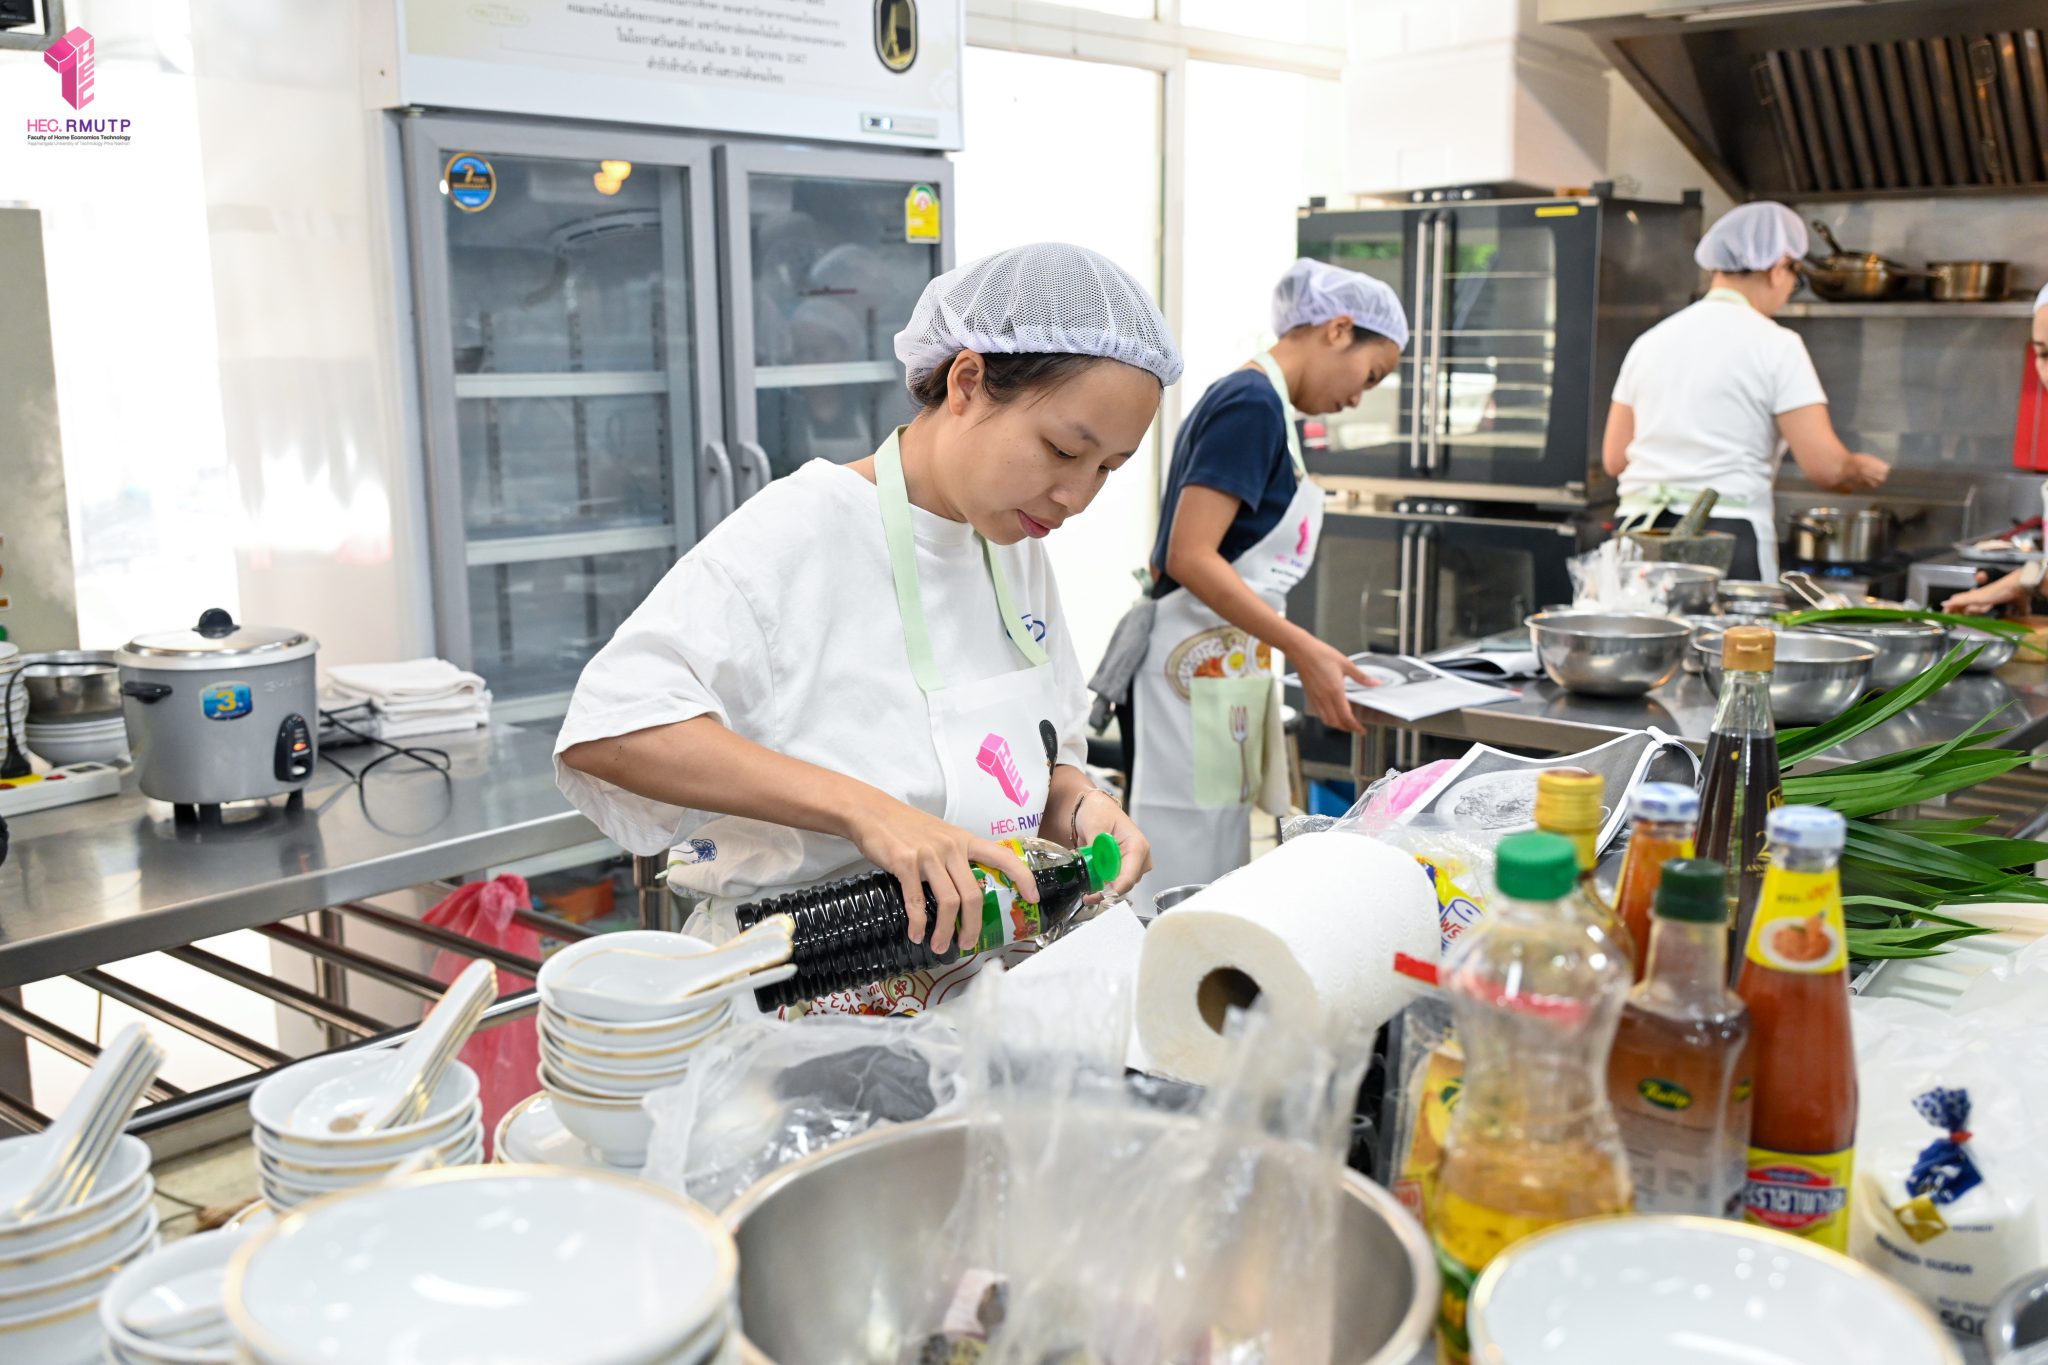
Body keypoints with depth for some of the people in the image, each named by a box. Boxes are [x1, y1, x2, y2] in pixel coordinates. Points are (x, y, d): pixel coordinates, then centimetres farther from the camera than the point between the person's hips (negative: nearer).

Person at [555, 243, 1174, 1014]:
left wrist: (1082, 808, -4)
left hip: (968, 999, 5)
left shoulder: (1017, 549, 12)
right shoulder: (804, 530, -12)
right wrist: (861, 806, -30)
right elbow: (607, 729, -23)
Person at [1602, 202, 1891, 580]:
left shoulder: (1650, 340, 11)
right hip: (1726, 544, -5)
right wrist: (1861, 469, 14)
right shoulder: (1774, 345, -3)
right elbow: (1824, 467, -7)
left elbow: (1614, 459, 14)